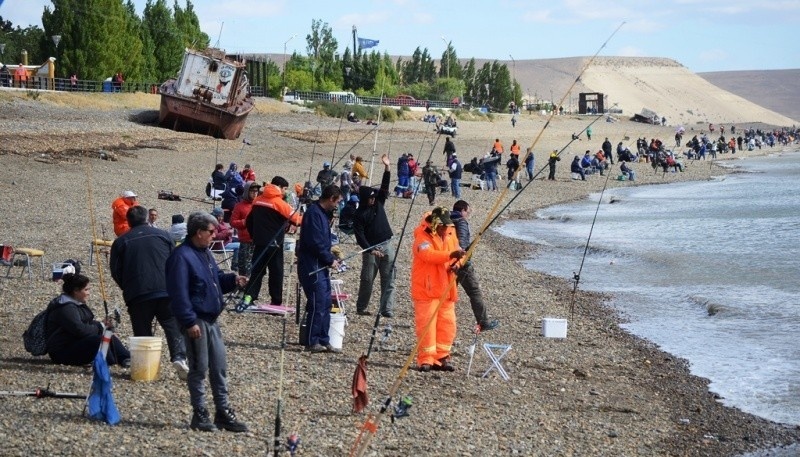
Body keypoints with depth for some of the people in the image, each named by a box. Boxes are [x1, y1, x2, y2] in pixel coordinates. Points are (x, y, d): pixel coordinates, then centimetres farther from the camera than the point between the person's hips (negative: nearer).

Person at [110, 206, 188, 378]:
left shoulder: (121, 242, 8)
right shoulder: (162, 235, 11)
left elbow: (115, 271, 7)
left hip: (137, 295, 0)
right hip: (166, 291, 0)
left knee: (142, 332, 9)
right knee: (174, 327, 4)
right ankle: (179, 357, -17)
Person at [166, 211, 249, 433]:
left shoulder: (205, 253, 14)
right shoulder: (182, 256, -17)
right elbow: (179, 293, -22)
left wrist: (232, 279, 6)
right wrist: (189, 322, -24)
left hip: (212, 319, 9)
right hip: (196, 321, -9)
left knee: (219, 367, 11)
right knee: (199, 369, -1)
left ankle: (223, 412, 18)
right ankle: (200, 415, 8)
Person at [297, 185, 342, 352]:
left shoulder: (323, 213, 16)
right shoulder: (314, 213, -16)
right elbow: (315, 243, -22)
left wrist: (331, 257, 9)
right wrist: (330, 260, -14)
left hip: (321, 267, 10)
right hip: (312, 267, -10)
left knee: (325, 304, 11)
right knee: (317, 305, -7)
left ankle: (323, 341, 16)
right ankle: (311, 342, 0)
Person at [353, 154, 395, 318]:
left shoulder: (378, 203, 9)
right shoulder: (359, 214, -6)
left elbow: (384, 186, 4)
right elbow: (359, 236, -11)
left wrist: (387, 167, -6)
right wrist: (370, 250, -19)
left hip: (386, 245, 4)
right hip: (370, 248, -4)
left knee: (388, 278, -2)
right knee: (367, 279, 4)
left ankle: (387, 308, -2)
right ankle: (361, 307, 18)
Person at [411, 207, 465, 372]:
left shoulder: (450, 236, 13)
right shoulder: (423, 238, -11)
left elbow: (457, 256, 15)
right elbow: (428, 255, -29)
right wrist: (451, 255, -41)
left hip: (445, 290, 7)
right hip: (426, 290, -7)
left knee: (447, 324, 6)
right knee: (426, 325, -7)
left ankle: (441, 358, 15)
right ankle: (425, 360, -1)